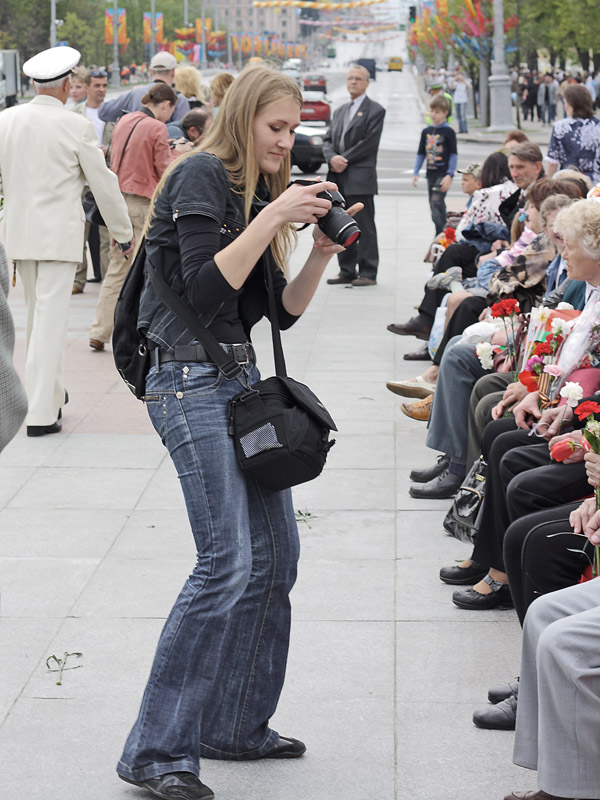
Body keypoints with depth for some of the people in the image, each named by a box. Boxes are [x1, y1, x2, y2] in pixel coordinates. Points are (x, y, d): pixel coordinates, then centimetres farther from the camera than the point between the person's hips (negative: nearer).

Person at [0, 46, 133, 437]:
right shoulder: (77, 126, -11)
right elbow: (104, 184, -4)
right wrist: (124, 232, 7)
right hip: (60, 233, -5)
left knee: (39, 314, 20)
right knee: (50, 319, -4)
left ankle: (50, 392, 35)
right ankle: (41, 414, -6)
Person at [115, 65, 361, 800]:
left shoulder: (259, 192, 18)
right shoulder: (201, 176, -8)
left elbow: (280, 311, 17)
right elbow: (207, 287, -18)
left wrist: (320, 254, 2)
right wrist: (272, 217, -19)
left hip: (241, 380, 9)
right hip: (192, 380, -9)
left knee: (275, 555, 8)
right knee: (228, 563, -16)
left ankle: (237, 727, 20)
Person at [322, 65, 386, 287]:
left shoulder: (375, 111, -1)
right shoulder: (340, 111, 20)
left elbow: (369, 143, -10)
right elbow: (328, 140, 15)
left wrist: (344, 160, -12)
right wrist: (332, 158, -7)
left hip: (360, 179, -7)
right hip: (338, 178, 7)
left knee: (364, 226, -5)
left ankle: (368, 273, -2)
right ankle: (347, 271, 15)